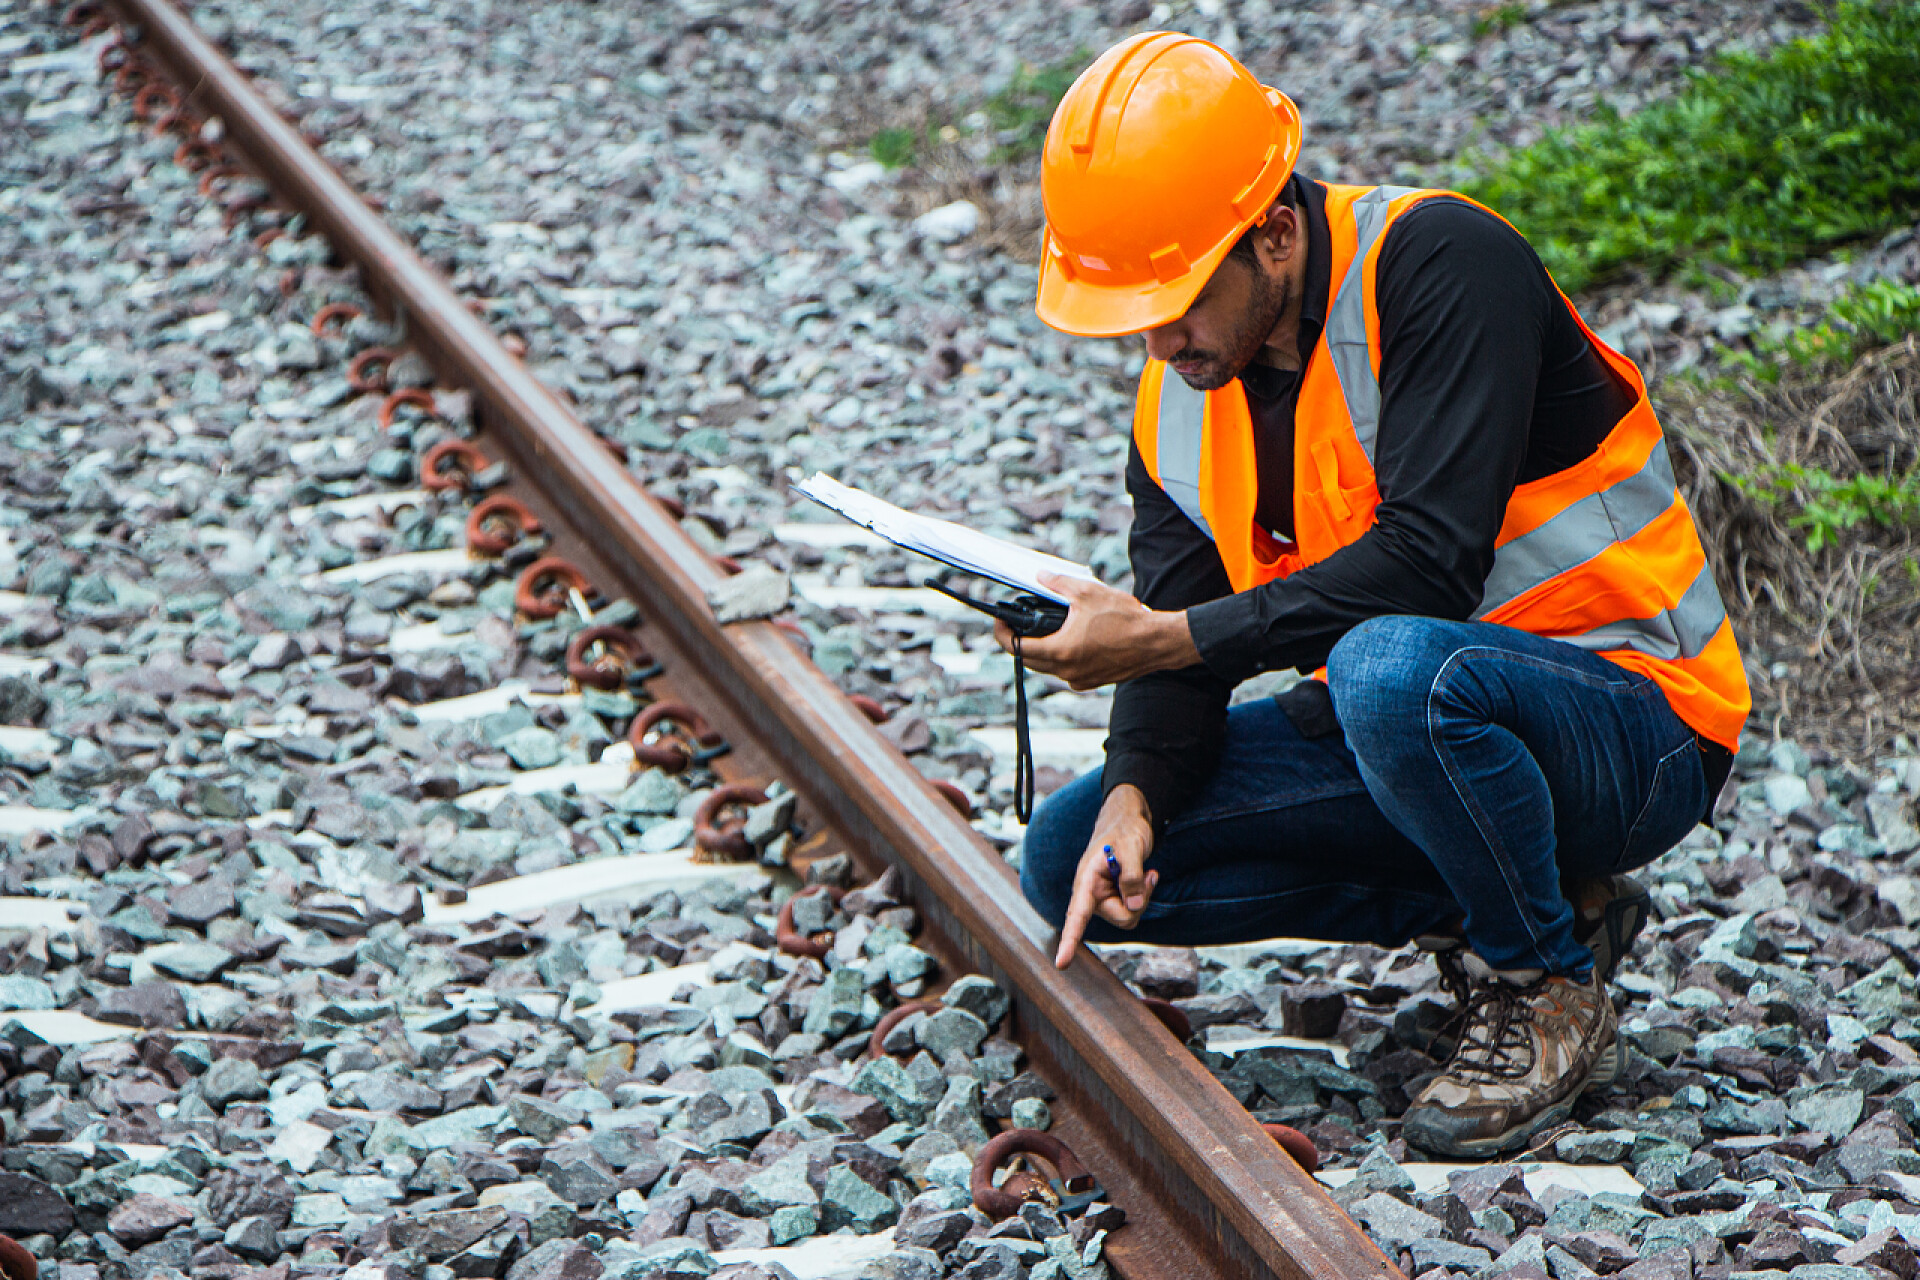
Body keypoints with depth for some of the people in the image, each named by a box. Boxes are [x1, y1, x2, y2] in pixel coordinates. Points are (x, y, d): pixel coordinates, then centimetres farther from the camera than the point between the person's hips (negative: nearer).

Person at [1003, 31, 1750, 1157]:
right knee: (1070, 860, -6)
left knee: (1391, 668, -41)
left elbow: (1428, 566, -29)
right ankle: (1486, 911, 2)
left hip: (1642, 725, -8)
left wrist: (1167, 638, -28)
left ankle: (1550, 990, -13)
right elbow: (1179, 645, 0)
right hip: (1399, 723, 8)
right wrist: (1134, 792, -21)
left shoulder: (1439, 263, -21)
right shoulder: (1180, 400, 2)